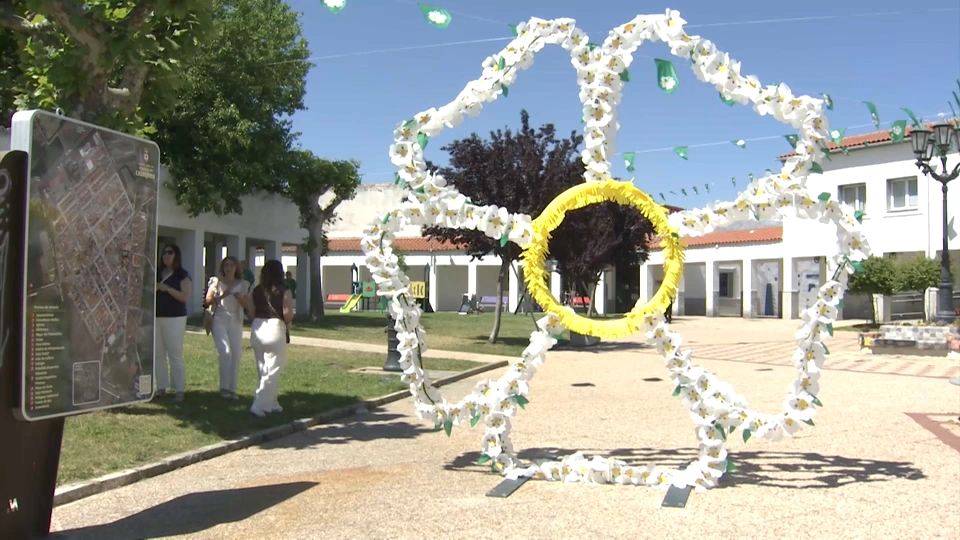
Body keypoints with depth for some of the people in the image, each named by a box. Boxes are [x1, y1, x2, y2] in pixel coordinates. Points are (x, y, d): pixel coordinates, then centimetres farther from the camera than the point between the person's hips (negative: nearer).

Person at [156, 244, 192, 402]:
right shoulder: (156, 273, 13)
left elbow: (185, 297, -11)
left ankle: (179, 389, -3)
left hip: (174, 319, -5)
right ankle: (161, 387, 12)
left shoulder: (183, 275, -3)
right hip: (156, 318, 5)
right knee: (158, 354, 5)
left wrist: (168, 288, -19)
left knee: (175, 355, -6)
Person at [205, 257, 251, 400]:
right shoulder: (216, 282, 6)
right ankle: (224, 387, -11)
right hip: (219, 321, -3)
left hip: (236, 323, 3)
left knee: (236, 355, -1)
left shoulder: (242, 285, 10)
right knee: (225, 352, -17)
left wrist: (240, 297, -15)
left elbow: (248, 305, 4)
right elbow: (208, 301, 0)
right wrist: (219, 296, -18)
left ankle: (232, 389, 7)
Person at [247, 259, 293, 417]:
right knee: (272, 372, 1)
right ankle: (258, 406, -6)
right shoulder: (284, 291, -7)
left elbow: (251, 312, 5)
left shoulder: (256, 291, 6)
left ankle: (271, 404, 25)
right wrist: (286, 323, 7)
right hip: (275, 329, -5)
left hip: (257, 329, 5)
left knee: (263, 371, 16)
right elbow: (288, 315, -13)